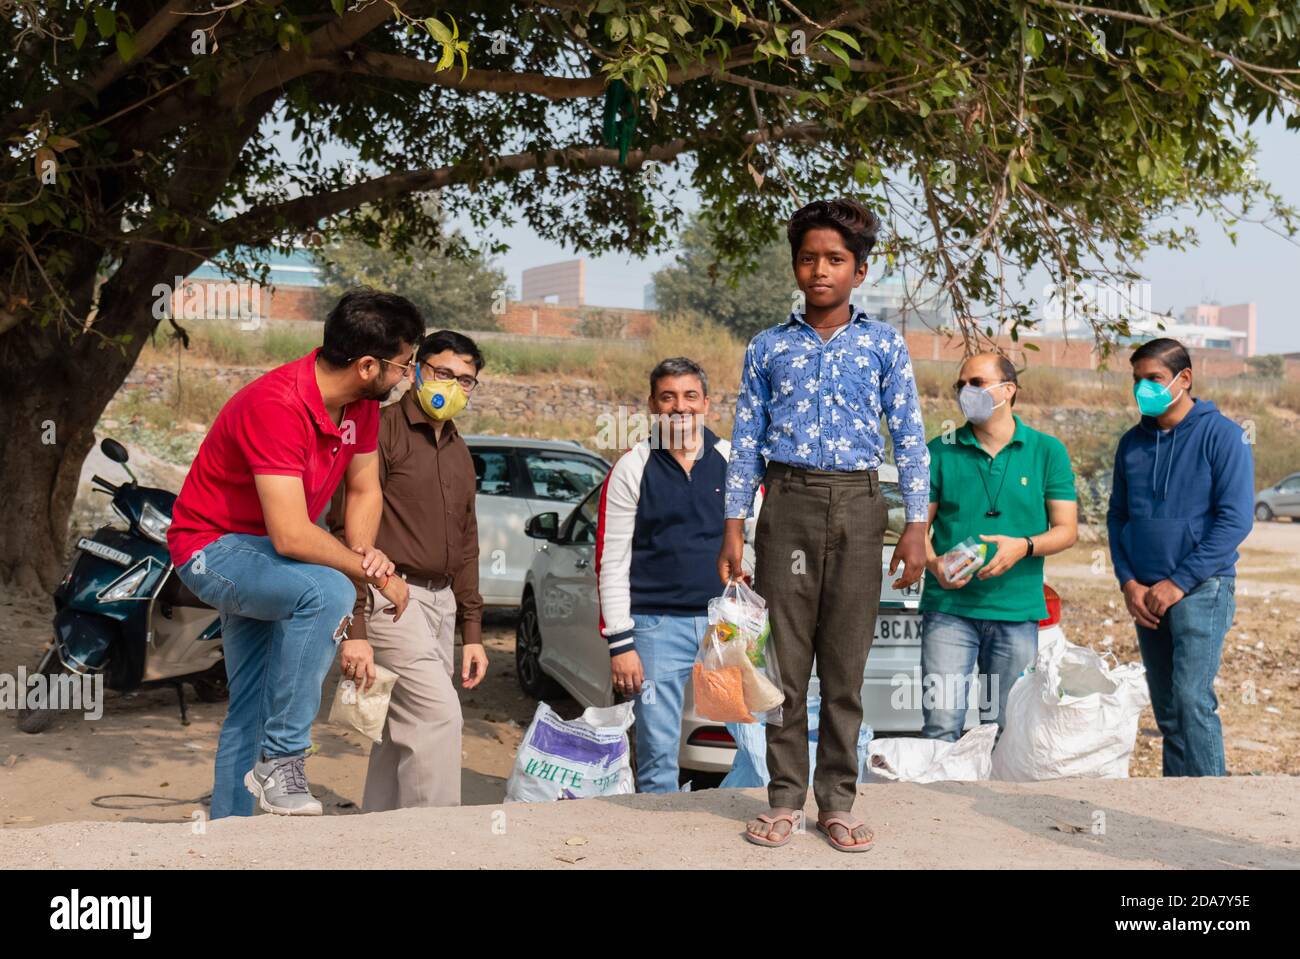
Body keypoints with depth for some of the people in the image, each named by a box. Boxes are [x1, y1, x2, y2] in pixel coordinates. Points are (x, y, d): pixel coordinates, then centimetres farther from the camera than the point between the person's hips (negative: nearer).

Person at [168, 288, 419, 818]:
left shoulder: (361, 402, -7)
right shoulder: (276, 406, -33)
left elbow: (364, 490, 5)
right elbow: (291, 536, -37)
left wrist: (363, 551, -15)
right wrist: (374, 574, -26)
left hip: (264, 557, 9)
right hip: (212, 548, -9)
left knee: (251, 709, 14)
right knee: (327, 591, -35)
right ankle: (281, 760, -24)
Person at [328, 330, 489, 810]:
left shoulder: (459, 451, 19)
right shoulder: (382, 430, -7)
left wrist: (472, 631, 19)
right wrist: (356, 629, -18)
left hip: (440, 601, 8)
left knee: (403, 730, 8)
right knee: (439, 715, -15)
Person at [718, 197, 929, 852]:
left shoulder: (886, 345, 7)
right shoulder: (768, 347, 9)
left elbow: (910, 437, 6)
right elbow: (746, 442, 9)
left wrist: (916, 525, -1)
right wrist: (733, 527, 3)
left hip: (857, 504, 0)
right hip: (787, 503, 0)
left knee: (846, 663, 3)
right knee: (785, 658, 1)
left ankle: (837, 803, 12)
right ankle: (784, 799, 11)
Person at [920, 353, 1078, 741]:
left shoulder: (1047, 451, 8)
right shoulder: (940, 451, 7)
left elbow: (1067, 529, 6)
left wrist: (1024, 546, -14)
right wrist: (934, 564, -14)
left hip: (1017, 611, 1)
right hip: (949, 607, 0)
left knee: (1005, 730, 6)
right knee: (941, 725, -7)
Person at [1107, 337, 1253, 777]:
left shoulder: (1222, 435, -6)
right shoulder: (1132, 443, 10)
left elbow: (1235, 519, -12)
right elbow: (1117, 517, 14)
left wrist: (1178, 583, -15)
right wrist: (1128, 582, -1)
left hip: (1202, 588, -6)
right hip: (1146, 594, 6)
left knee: (1192, 698, -16)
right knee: (1166, 709, 10)